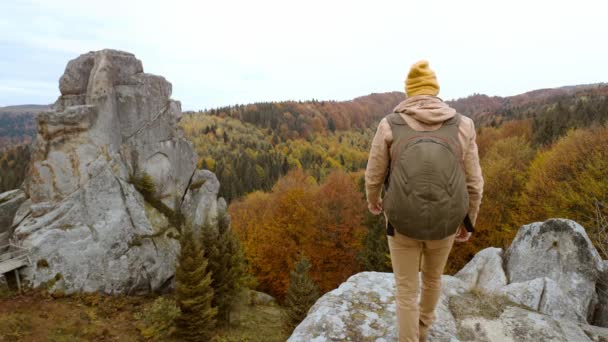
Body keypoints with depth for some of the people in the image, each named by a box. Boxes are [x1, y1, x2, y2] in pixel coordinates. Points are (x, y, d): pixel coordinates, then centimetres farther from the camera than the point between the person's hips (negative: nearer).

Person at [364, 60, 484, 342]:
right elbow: (473, 184, -2)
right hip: (444, 222, 2)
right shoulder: (462, 126, -7)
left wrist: (373, 200, 19)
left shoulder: (390, 125, -11)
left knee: (406, 290, 16)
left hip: (402, 221, -2)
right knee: (432, 276, 30)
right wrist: (468, 222, 14)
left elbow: (374, 177, -4)